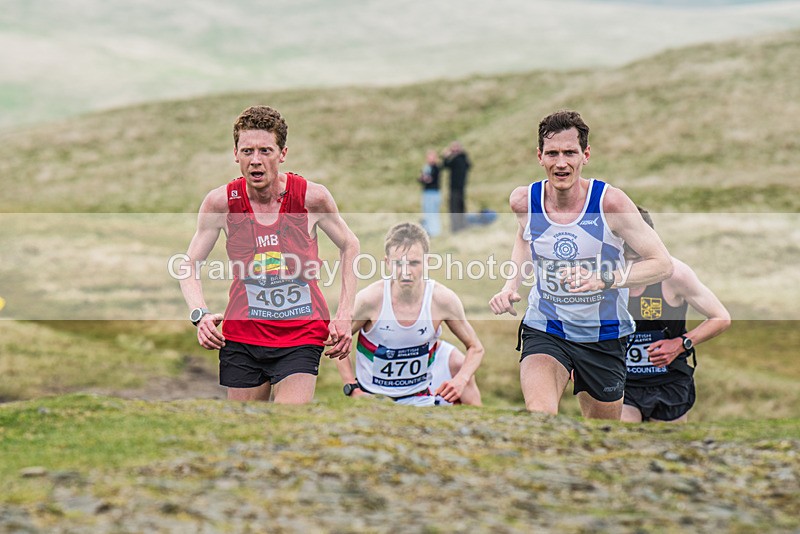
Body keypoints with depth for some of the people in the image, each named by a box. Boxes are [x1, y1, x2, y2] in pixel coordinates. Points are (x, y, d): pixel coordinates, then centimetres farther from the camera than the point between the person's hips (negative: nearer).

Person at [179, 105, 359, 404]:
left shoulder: (312, 197, -8)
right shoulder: (221, 202, -7)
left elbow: (349, 246, 9)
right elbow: (189, 266, 4)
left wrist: (344, 314, 2)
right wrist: (200, 314, -13)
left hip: (301, 336, -2)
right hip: (241, 337, 2)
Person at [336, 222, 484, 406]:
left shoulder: (443, 299, -14)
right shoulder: (370, 298, -18)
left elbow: (475, 348, 2)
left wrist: (461, 380, -16)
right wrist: (353, 389, -9)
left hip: (418, 397, 1)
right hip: (370, 396, -1)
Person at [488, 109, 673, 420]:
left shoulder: (610, 202, -19)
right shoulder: (523, 201, -9)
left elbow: (662, 264, -15)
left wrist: (603, 279, -30)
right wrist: (510, 286, 0)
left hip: (603, 336, 0)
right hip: (544, 330, 1)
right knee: (540, 416, -30)